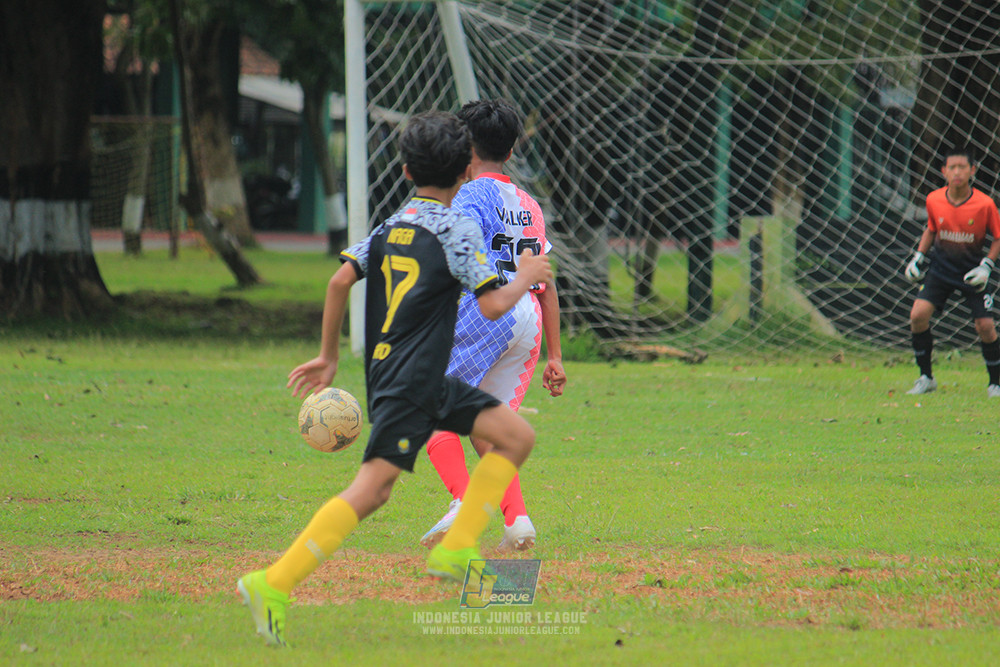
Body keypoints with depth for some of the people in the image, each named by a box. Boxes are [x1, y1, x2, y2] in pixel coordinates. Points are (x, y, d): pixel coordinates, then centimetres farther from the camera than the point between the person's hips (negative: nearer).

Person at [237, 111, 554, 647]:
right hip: (409, 384, -9)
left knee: (517, 436, 11)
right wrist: (526, 278, 6)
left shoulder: (391, 226, 13)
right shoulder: (457, 230, -8)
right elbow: (493, 305, -14)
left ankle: (456, 549, 6)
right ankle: (272, 586, -20)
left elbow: (340, 280, 6)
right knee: (372, 486, -15)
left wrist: (328, 356, 13)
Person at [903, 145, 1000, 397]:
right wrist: (919, 256, 1)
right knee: (918, 315, -13)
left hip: (971, 273, -2)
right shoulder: (934, 200, -9)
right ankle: (926, 378, 3)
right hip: (940, 269, 2)